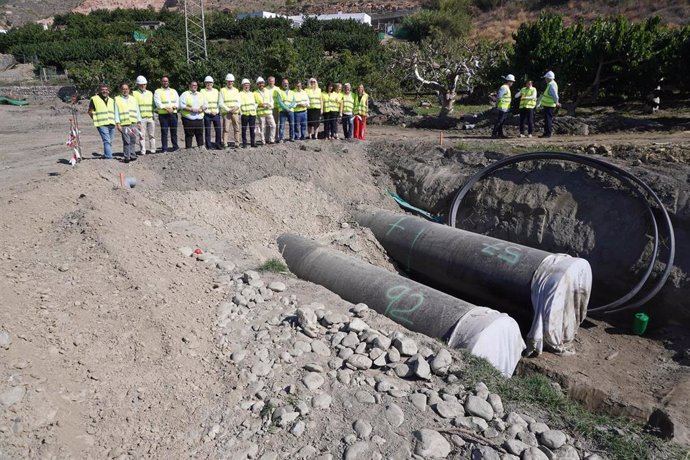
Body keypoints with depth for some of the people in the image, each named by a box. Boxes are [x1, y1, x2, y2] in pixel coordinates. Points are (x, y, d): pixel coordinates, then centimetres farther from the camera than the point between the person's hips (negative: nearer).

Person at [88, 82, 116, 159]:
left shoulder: (111, 100, 17)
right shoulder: (94, 99, 1)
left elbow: (114, 112, 26)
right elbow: (90, 112, 4)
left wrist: (113, 120, 12)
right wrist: (96, 119, -3)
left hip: (111, 124, 6)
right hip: (102, 124, -6)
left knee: (109, 142, 10)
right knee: (107, 141, -15)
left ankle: (106, 156, 24)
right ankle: (109, 158, -20)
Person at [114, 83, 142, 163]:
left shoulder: (133, 99, 17)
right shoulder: (117, 100, 6)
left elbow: (137, 111, 18)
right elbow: (116, 112, 2)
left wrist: (139, 122, 12)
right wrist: (118, 124, -5)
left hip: (134, 124, 3)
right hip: (124, 125, -3)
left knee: (133, 141, 4)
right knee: (126, 141, -8)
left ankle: (133, 156, 11)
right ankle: (127, 157, -5)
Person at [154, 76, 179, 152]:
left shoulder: (173, 91, 18)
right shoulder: (157, 91, 6)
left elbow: (177, 101, 7)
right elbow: (158, 103, -6)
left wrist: (173, 107, -12)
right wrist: (166, 108, -18)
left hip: (173, 113, 3)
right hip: (163, 114, -3)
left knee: (174, 131, 6)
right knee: (164, 132, -3)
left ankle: (175, 146, 16)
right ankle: (164, 148, 0)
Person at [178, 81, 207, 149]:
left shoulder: (201, 95, 19)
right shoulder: (185, 94, 2)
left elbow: (206, 105, 18)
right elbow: (182, 106, -8)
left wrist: (202, 109, -4)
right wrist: (191, 109, -17)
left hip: (199, 118, 4)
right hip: (188, 119, -4)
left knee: (200, 134, 5)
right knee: (189, 135, -4)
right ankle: (188, 148, 0)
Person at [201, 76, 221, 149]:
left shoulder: (216, 91, 13)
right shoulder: (202, 91, 2)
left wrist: (216, 111, 1)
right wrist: (209, 112, -10)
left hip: (216, 114, 3)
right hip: (207, 114, -3)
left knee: (218, 130, 0)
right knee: (207, 131, -1)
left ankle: (218, 145, 10)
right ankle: (209, 146, 5)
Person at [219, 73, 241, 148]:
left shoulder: (236, 90, 15)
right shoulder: (222, 91, 2)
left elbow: (239, 101, 13)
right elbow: (220, 103, -2)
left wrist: (236, 107, -9)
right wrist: (228, 109, -13)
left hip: (235, 112, 4)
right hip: (226, 113, -4)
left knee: (236, 128, 2)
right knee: (226, 129, -7)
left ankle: (236, 143, 8)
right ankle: (225, 144, -6)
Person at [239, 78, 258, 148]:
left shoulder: (252, 94, 21)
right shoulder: (240, 94, 4)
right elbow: (239, 104, -2)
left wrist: (255, 111, 14)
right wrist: (240, 113, -10)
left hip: (253, 114, 4)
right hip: (245, 114, -4)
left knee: (253, 129, 3)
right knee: (244, 129, -1)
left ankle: (253, 142, 9)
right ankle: (244, 143, 2)